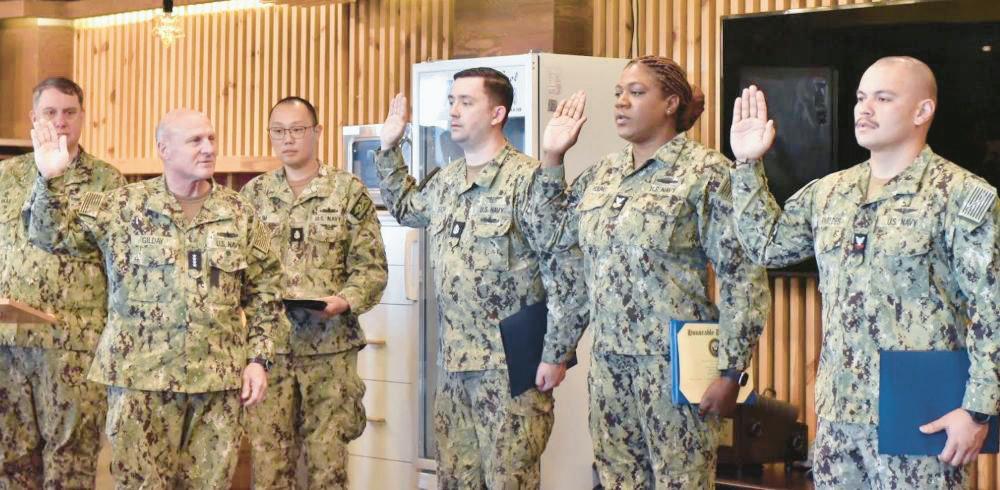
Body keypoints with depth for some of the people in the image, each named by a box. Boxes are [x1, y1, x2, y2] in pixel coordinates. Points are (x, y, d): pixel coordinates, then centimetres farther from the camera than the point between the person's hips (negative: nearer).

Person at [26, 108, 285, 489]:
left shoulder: (239, 214, 6)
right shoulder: (123, 207, -1)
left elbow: (265, 292, 10)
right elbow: (52, 236, -1)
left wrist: (259, 359, 3)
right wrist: (48, 180, -16)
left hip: (219, 379, 2)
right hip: (141, 376, -2)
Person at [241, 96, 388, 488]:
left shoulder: (349, 192, 1)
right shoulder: (253, 194, 9)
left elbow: (372, 268, -2)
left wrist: (346, 300, -19)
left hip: (329, 347, -2)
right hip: (267, 345, 2)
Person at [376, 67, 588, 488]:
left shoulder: (530, 180, -13)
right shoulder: (445, 183, 11)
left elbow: (567, 273, -15)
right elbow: (404, 209, 34)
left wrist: (556, 355, -16)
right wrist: (389, 148, 23)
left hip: (511, 364, -7)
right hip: (453, 362, 8)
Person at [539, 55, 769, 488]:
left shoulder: (705, 172, -7)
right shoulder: (602, 174, 12)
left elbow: (743, 277, -10)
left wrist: (730, 371, -14)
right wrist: (551, 158, 12)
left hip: (675, 365, -6)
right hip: (609, 364, 6)